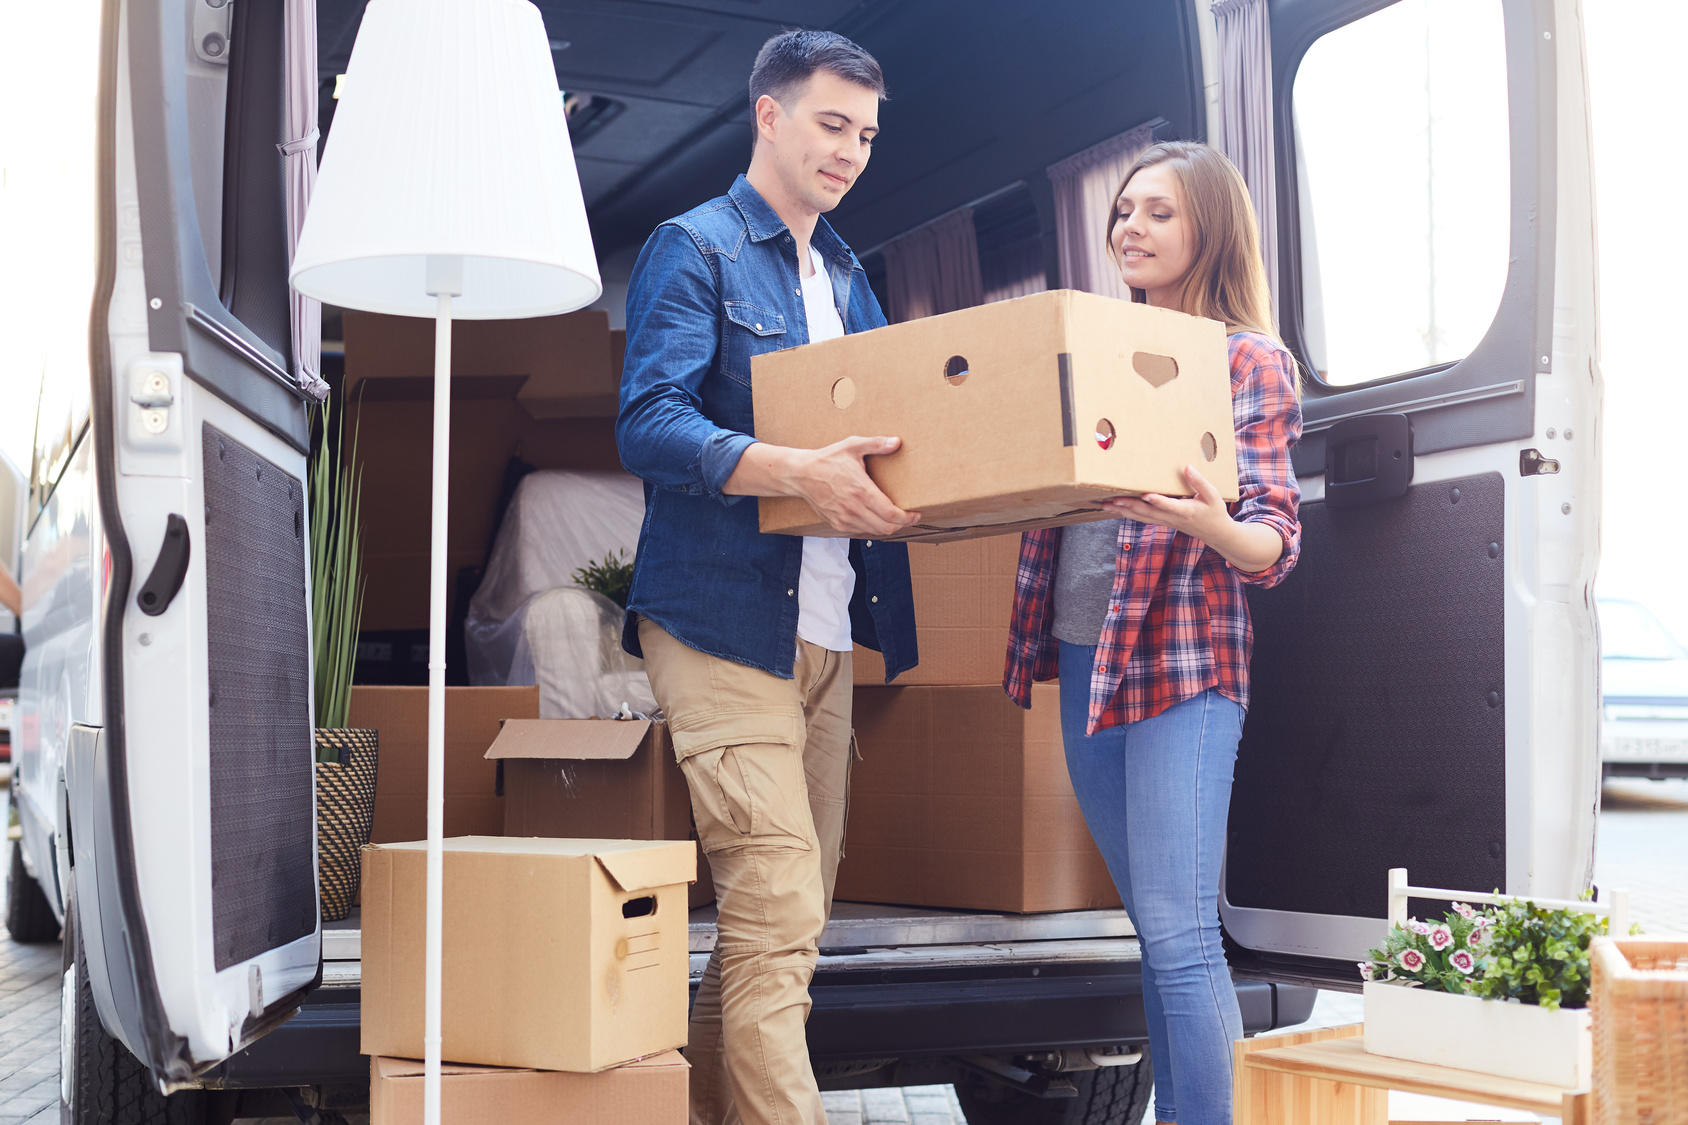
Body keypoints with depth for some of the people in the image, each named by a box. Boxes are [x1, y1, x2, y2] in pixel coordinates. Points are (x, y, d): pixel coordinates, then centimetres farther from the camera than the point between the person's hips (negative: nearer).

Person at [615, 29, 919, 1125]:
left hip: (824, 632, 8)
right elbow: (649, 425, -15)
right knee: (775, 917, -13)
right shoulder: (696, 247, -2)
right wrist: (800, 472, -29)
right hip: (723, 623, -7)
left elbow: (877, 433, 20)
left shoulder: (845, 274, 22)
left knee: (791, 915, 9)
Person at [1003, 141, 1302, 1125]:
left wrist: (1213, 527, -32)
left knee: (1180, 934, -10)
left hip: (1183, 661, -6)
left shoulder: (1250, 361, -1)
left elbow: (1276, 537, -10)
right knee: (1157, 929, 12)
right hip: (1083, 653, 6)